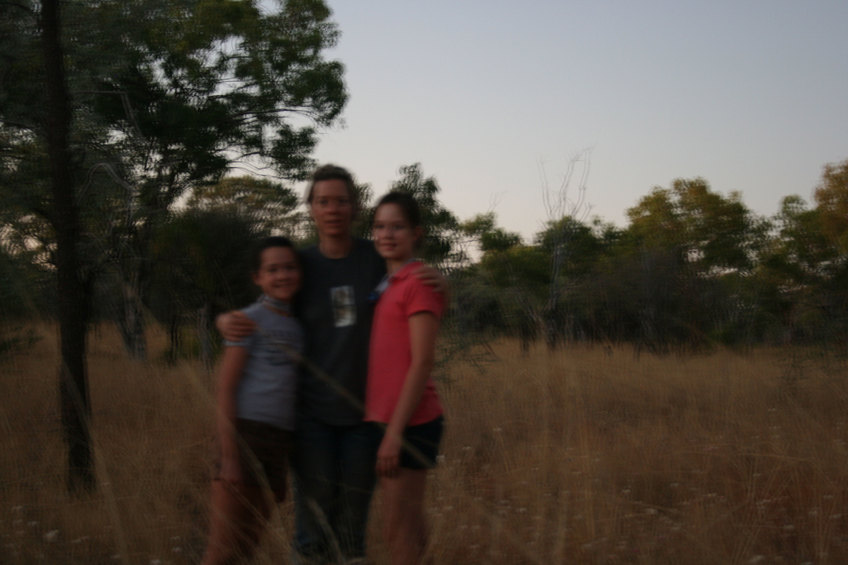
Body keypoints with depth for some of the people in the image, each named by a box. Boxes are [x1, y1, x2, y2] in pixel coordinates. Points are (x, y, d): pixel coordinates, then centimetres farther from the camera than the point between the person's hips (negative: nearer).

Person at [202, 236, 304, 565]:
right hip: (247, 432, -6)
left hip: (279, 440, 6)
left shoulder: (298, 326, 16)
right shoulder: (250, 320, -3)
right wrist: (229, 457, -14)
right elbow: (225, 389, -7)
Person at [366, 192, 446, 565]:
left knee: (399, 534, -3)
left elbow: (422, 362, -16)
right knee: (406, 530, 15)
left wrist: (394, 432, -18)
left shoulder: (420, 282, -10)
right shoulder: (384, 284, 16)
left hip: (408, 423, -8)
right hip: (383, 420, 8)